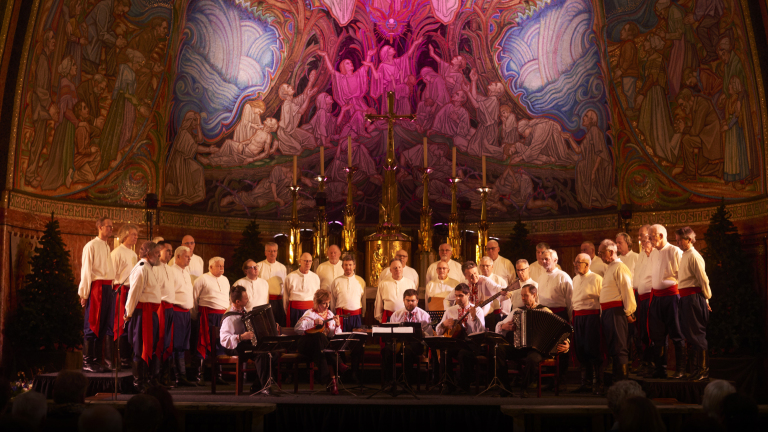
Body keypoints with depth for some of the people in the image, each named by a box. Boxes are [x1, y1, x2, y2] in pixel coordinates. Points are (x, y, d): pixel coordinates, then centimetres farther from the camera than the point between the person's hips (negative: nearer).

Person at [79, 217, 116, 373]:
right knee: (92, 325, -4)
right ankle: (87, 363, 2)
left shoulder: (107, 247, 19)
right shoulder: (91, 245, -4)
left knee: (104, 325, 8)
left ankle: (97, 361, 15)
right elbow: (85, 270, -8)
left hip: (108, 288, 7)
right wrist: (84, 294, -11)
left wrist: (111, 287, 9)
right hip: (96, 288, -7)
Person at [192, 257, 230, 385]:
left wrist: (226, 312, 15)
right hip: (207, 315, -6)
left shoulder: (225, 280, 17)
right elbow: (194, 297, -1)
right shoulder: (202, 279, -3)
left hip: (222, 315, 6)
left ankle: (218, 375, 13)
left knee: (220, 345, 6)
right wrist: (200, 311, 4)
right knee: (204, 344, -4)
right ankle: (198, 375, 1)